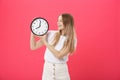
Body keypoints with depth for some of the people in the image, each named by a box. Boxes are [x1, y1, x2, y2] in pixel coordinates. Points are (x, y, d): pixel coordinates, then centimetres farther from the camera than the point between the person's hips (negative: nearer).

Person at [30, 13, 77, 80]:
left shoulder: (72, 40, -6)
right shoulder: (50, 34, -2)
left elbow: (59, 55, -18)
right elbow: (33, 47, 0)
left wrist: (45, 42, -17)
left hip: (61, 70, -1)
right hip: (47, 68, 2)